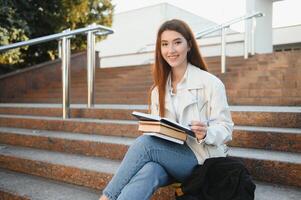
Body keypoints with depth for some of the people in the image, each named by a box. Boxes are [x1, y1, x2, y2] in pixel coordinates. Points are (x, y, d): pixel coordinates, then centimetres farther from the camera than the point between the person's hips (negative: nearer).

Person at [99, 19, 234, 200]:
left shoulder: (210, 83, -2)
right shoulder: (158, 90, 14)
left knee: (144, 143, -29)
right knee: (149, 170, -33)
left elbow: (226, 129, -4)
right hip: (167, 156, 4)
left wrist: (205, 134, -25)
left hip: (201, 158, -3)